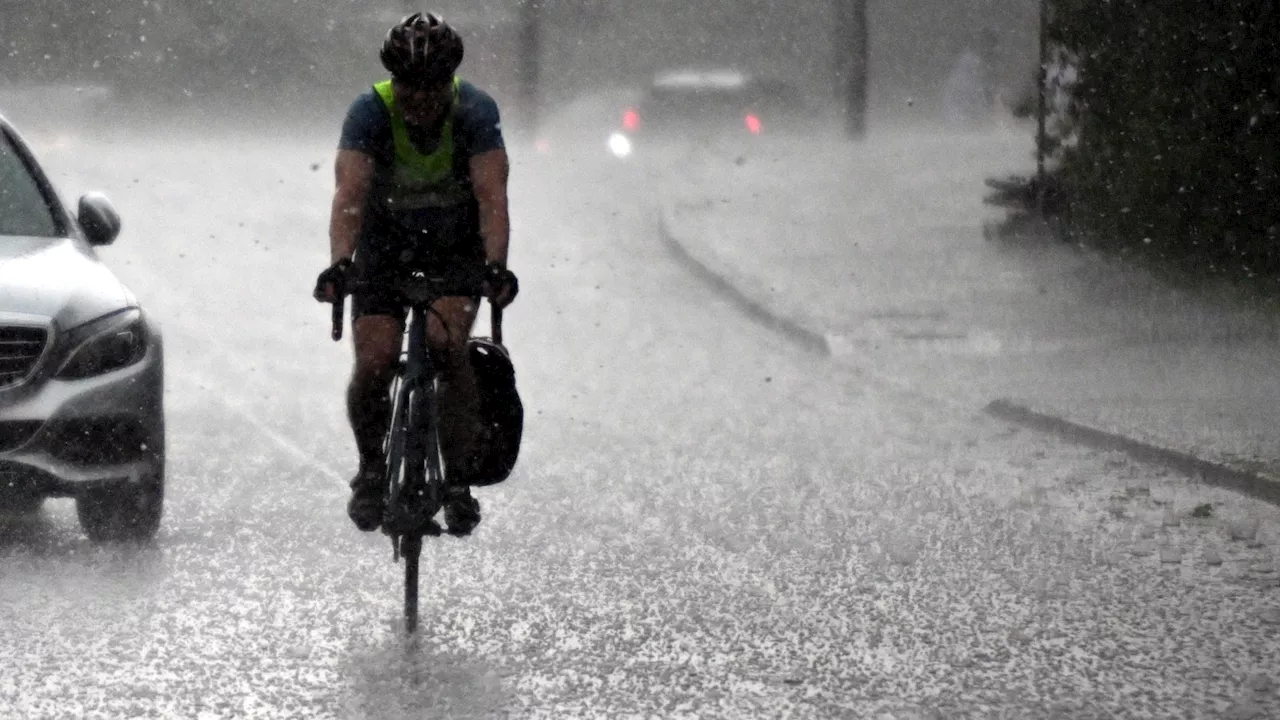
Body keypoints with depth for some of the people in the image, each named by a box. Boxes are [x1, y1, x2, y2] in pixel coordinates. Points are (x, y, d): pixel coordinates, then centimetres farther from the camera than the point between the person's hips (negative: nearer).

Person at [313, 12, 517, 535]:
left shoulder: (476, 110, -23)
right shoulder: (369, 112, -24)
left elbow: (491, 195, -32)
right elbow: (350, 193, -35)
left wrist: (495, 266, -48)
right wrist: (339, 264, -51)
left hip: (458, 245, 0)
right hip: (385, 242, 1)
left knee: (446, 343, -25)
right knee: (374, 364, -15)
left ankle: (459, 479, -14)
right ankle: (371, 468, 13)